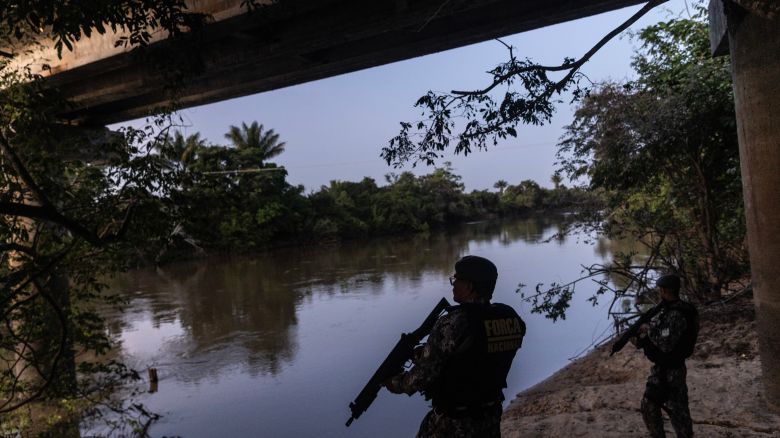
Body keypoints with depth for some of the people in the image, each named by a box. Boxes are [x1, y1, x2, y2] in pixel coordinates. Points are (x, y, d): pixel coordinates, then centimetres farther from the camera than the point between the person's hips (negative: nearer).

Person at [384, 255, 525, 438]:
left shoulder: (452, 324, -25)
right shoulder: (511, 319, -5)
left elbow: (423, 376, -18)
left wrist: (396, 384, 2)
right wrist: (425, 353, 10)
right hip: (491, 420, 6)